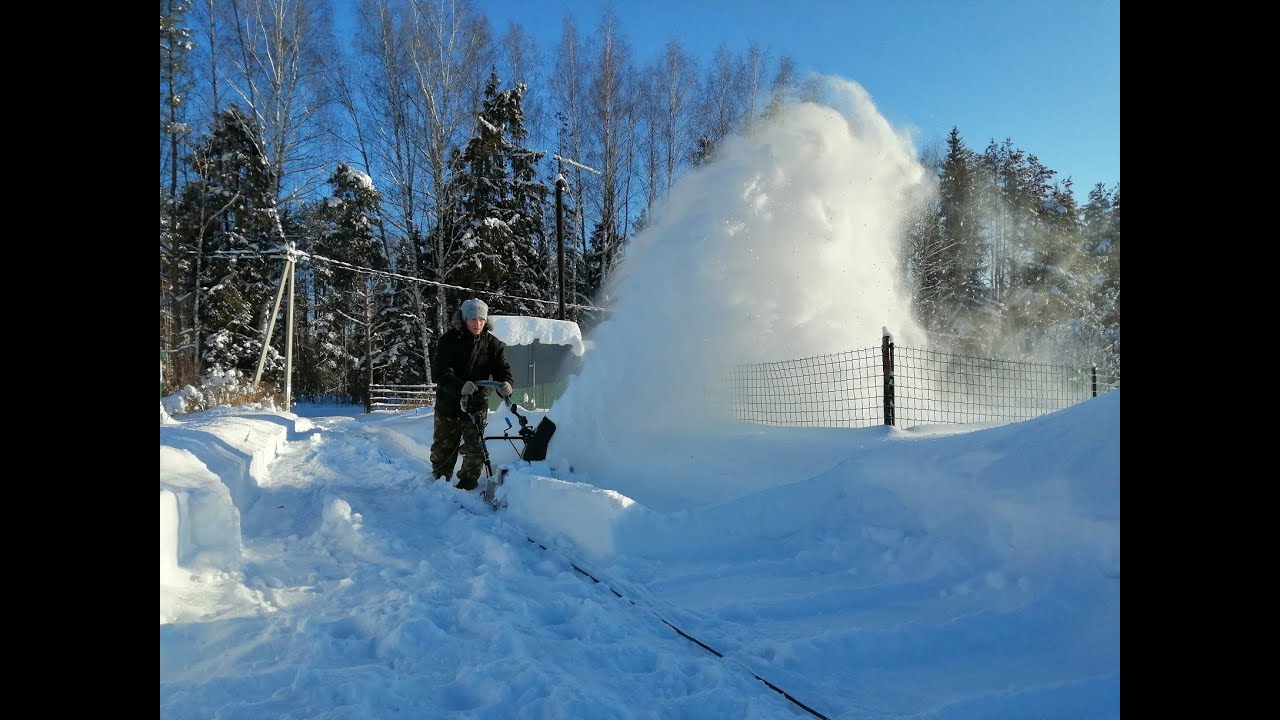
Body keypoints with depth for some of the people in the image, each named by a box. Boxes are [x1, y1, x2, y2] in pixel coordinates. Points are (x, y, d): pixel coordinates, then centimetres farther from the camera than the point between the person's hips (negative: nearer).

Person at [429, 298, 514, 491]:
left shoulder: (492, 344, -1)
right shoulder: (449, 340, -10)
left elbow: (502, 368, -5)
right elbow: (440, 373, -20)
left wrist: (505, 384, -30)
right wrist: (460, 386, -39)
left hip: (477, 404, 1)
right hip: (448, 403, -1)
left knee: (474, 448, 0)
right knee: (443, 448, 11)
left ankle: (468, 483, 17)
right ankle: (439, 480, 30)